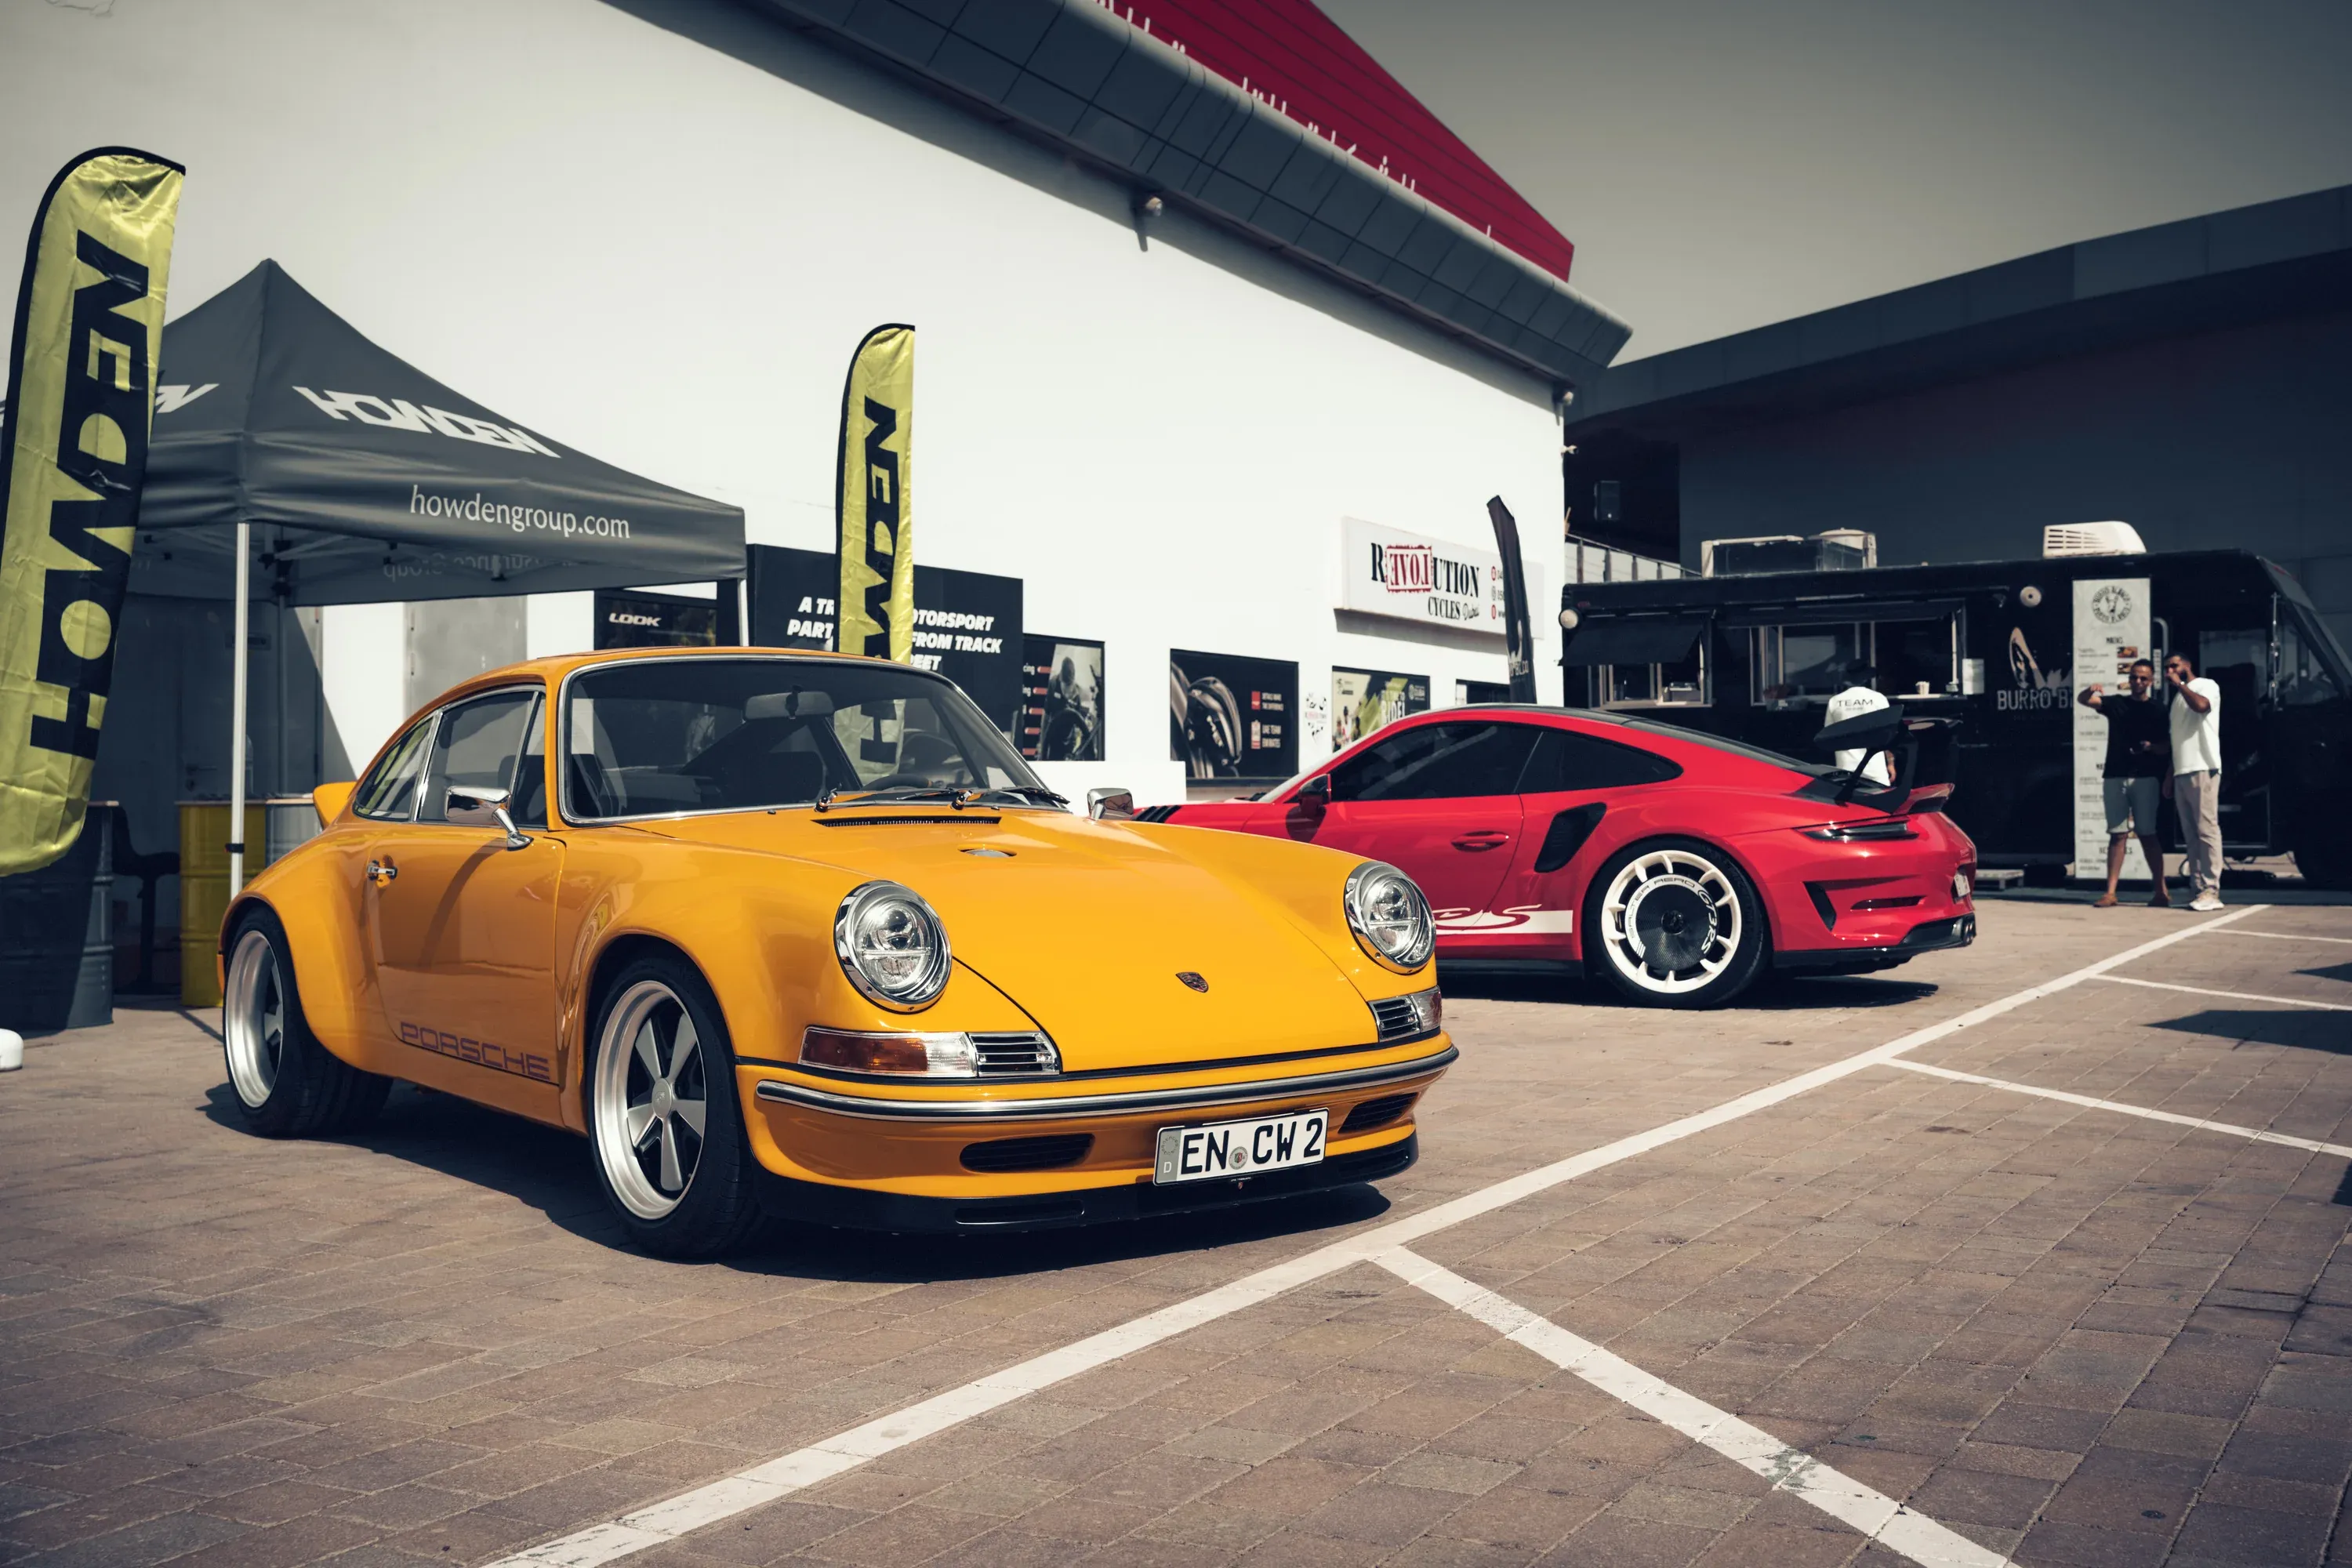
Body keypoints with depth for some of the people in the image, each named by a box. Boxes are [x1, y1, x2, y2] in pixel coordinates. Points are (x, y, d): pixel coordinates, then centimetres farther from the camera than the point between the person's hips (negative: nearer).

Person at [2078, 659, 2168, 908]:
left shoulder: (2158, 710, 6)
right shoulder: (2116, 703, 11)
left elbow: (2167, 746, 4)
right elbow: (2083, 700, -1)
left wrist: (2152, 747, -18)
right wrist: (2090, 690, -24)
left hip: (2145, 777, -2)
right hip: (2115, 776, 2)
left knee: (2147, 833, -4)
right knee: (2118, 834, 2)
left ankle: (2161, 891, 3)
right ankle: (2110, 892, -1)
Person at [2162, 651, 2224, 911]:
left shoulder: (2206, 686, 2)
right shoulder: (2178, 697, 25)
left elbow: (2201, 706, -23)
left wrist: (2179, 683, -12)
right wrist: (2170, 776, 21)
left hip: (2202, 770, -8)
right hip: (2181, 772, 8)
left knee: (2207, 829, -11)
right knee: (2191, 834, 3)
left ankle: (2212, 891, -14)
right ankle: (2199, 888, 3)